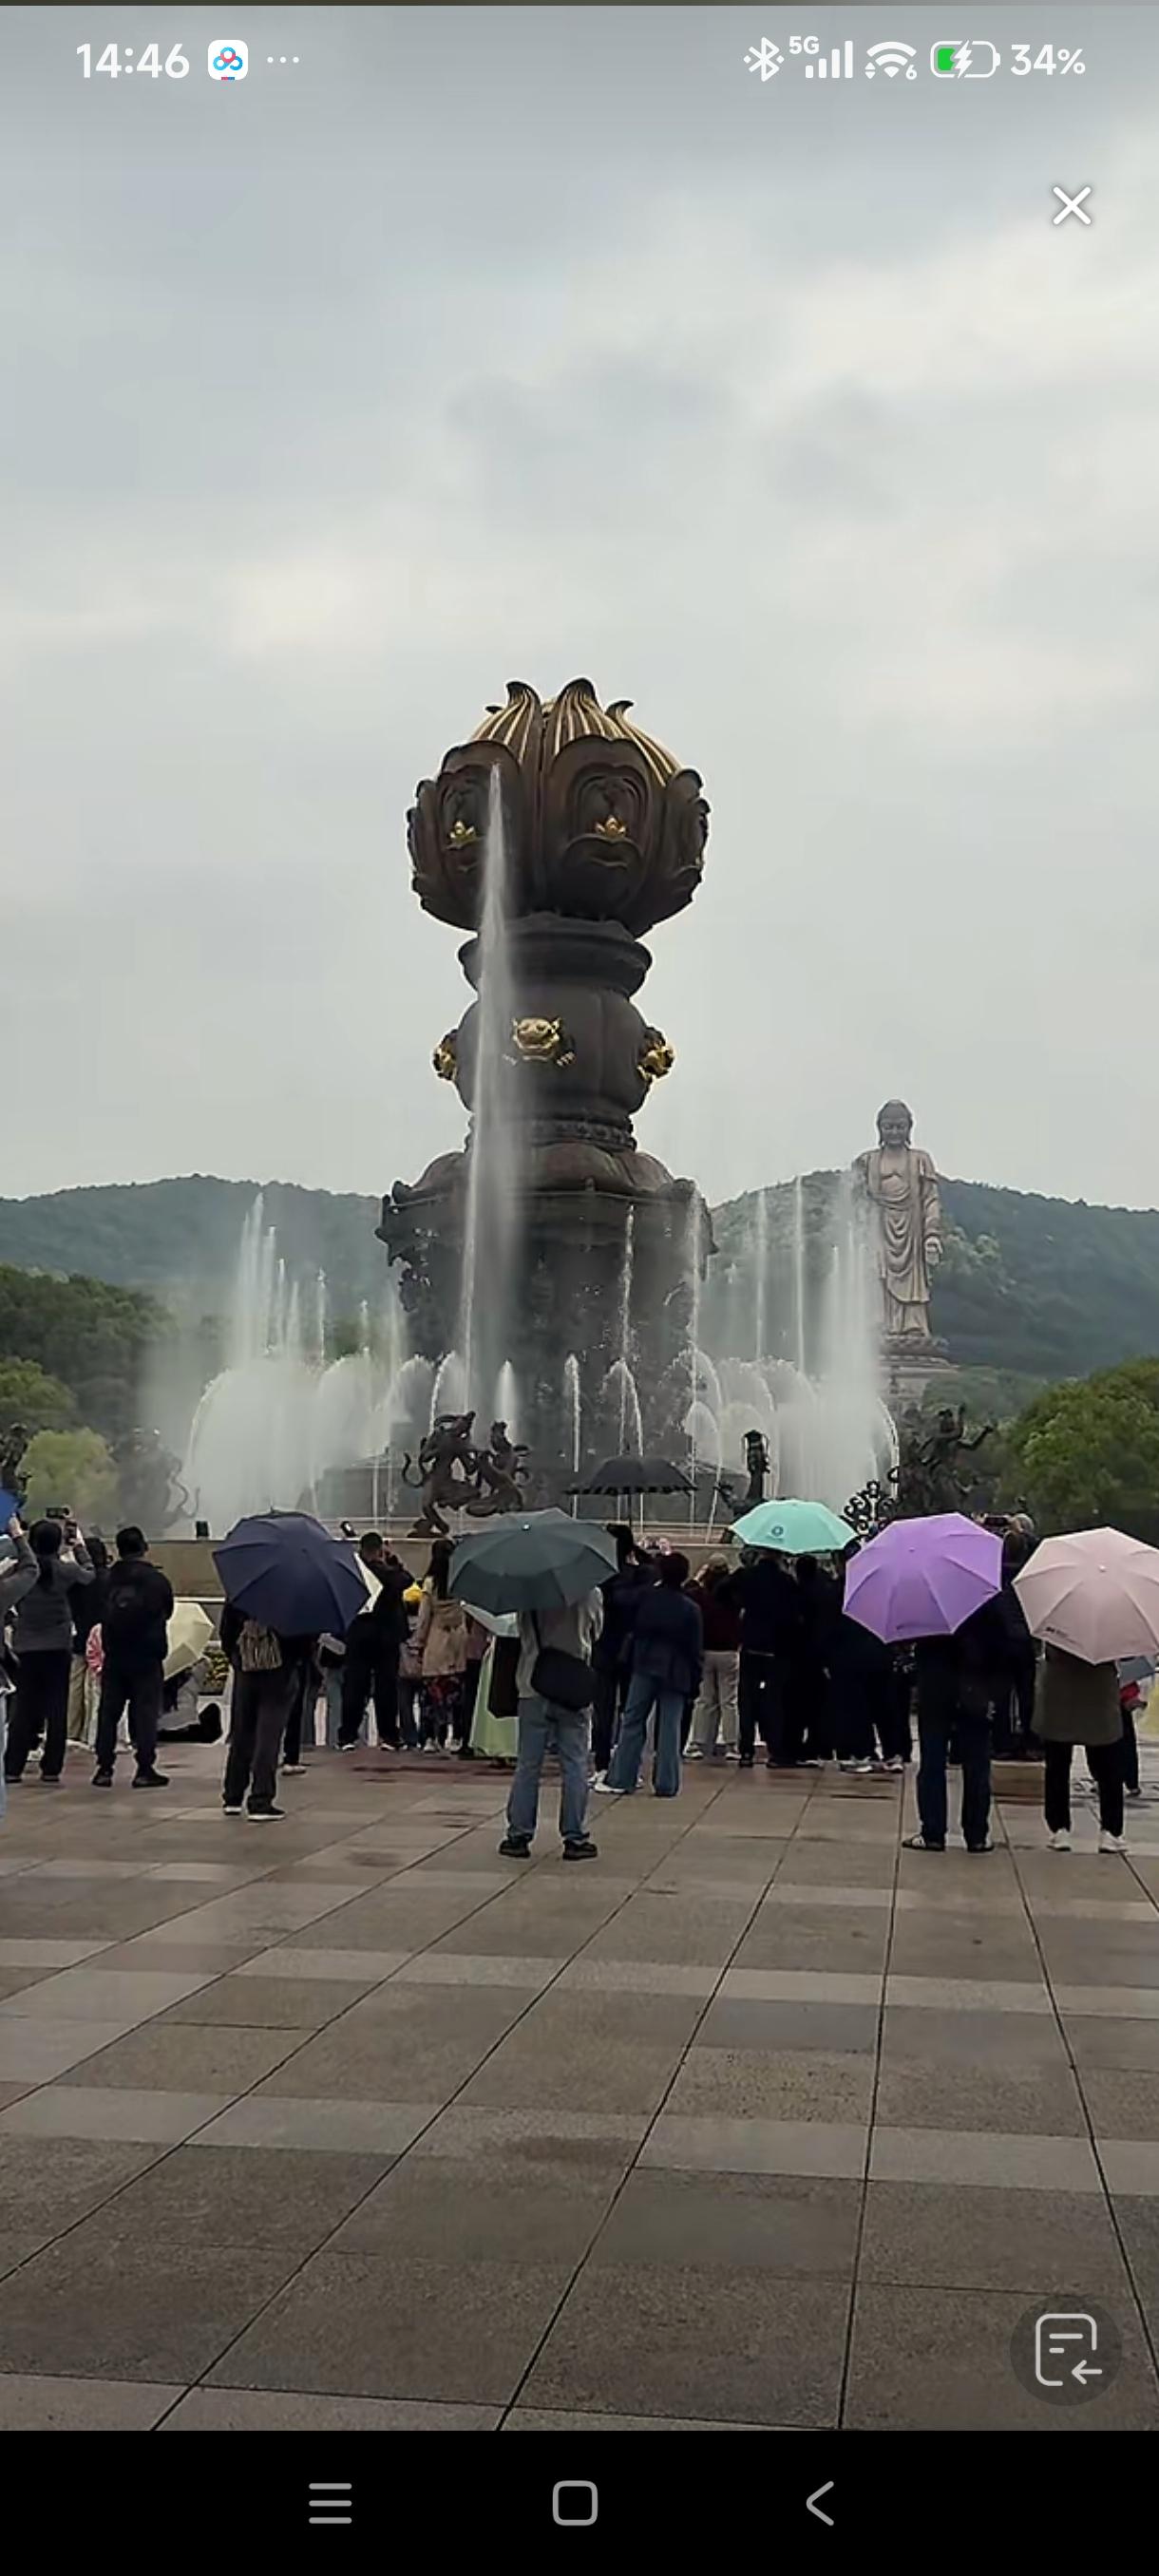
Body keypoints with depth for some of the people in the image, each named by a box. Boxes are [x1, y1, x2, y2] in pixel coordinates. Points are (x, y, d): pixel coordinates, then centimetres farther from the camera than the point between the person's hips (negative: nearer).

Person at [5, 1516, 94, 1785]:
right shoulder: (64, 1570, -9)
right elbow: (89, 1573, 12)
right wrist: (79, 1547, 24)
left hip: (26, 1648, 2)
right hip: (58, 1647, -2)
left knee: (25, 1708, 9)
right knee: (56, 1710, 6)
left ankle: (12, 1768, 8)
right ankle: (51, 1769, 6)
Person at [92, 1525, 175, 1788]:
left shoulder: (110, 1578, -2)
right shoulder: (157, 1580, -8)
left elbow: (100, 1614, 7)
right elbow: (167, 1612, 4)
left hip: (114, 1655, 2)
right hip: (146, 1655, -2)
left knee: (108, 1710, 9)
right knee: (145, 1711, 2)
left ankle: (104, 1768, 10)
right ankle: (145, 1769, 1)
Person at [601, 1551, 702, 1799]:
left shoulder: (646, 1597, -5)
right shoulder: (690, 1608, -7)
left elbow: (633, 1629, 3)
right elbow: (695, 1649, -2)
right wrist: (695, 1682, 3)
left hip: (644, 1667, 1)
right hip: (675, 1672, -1)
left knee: (632, 1722, 7)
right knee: (669, 1727, 3)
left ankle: (621, 1778, 6)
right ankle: (666, 1783, 2)